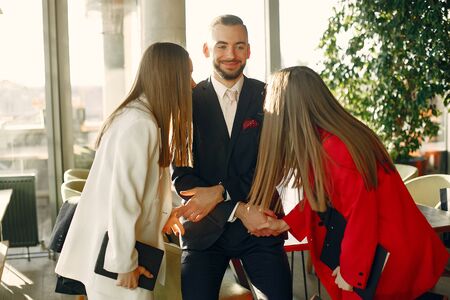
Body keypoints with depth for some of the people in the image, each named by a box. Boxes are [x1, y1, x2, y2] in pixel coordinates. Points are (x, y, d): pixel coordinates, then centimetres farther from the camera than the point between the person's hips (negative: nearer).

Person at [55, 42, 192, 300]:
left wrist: (163, 211, 28)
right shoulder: (139, 124, -21)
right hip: (114, 257, -9)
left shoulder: (139, 115, 9)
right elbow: (122, 199, -23)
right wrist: (124, 263, -19)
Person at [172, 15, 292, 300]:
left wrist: (220, 192, -14)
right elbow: (181, 175, -5)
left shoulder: (268, 97, 1)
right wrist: (238, 209, -13)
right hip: (205, 227, 0)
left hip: (259, 225, 1)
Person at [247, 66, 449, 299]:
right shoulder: (321, 142, 1)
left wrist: (350, 272, -12)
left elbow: (361, 218, -23)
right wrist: (285, 224, 8)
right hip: (368, 245, 8)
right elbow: (319, 196, 11)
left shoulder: (337, 151, -29)